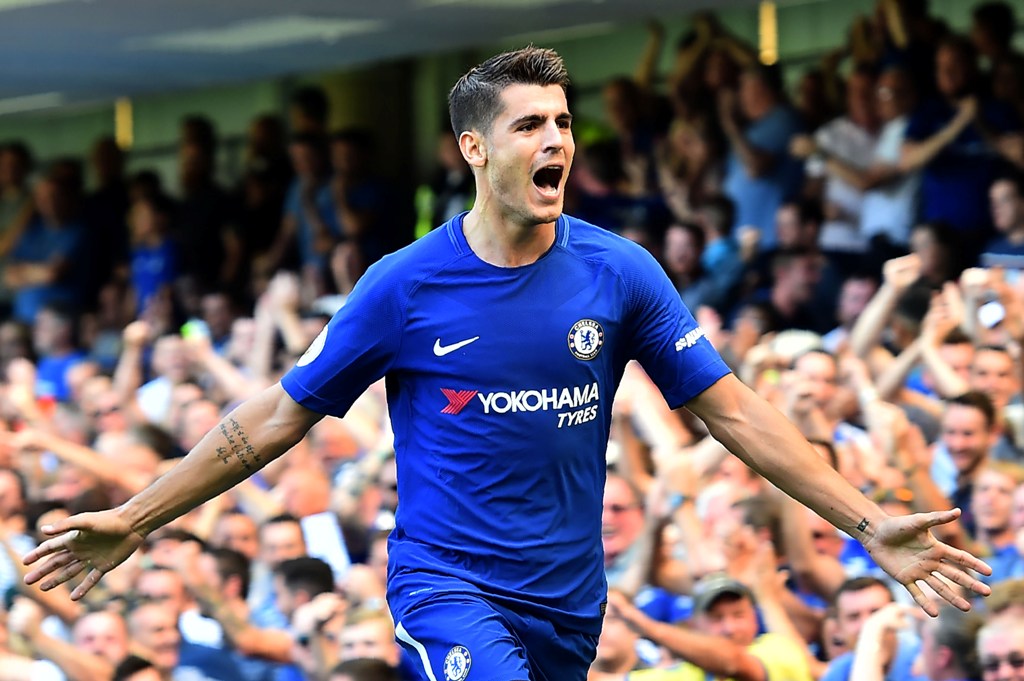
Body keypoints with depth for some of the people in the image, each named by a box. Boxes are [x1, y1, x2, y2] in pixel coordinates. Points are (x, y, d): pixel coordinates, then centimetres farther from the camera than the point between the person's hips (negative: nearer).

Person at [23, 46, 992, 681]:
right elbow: (276, 419, 1)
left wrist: (867, 525, -1)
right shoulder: (404, 286, -6)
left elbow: (733, 412, 4)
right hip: (447, 582, -3)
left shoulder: (619, 273, 0)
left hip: (567, 602, 3)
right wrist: (134, 522, -1)